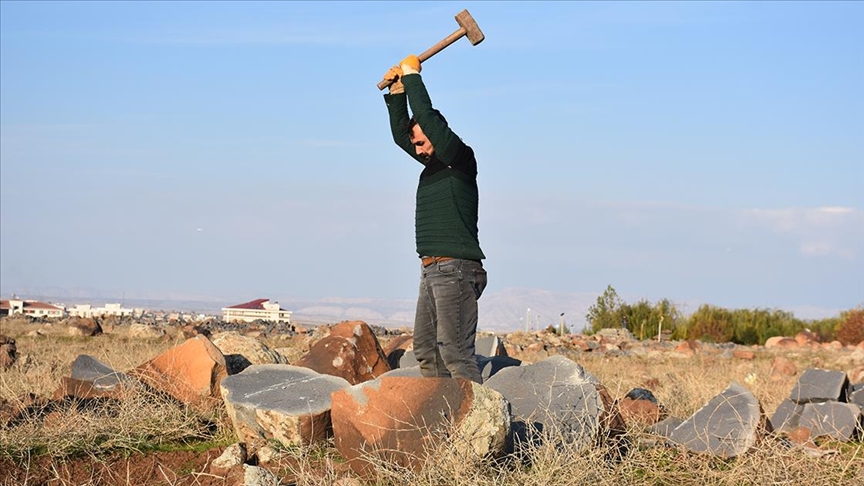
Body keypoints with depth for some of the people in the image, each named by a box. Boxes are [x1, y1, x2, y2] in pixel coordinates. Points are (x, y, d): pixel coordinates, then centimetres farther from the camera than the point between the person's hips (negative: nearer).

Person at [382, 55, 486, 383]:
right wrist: (397, 90, 19)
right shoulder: (435, 163, 18)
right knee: (426, 350, 6)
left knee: (455, 351, -16)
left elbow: (427, 118, -16)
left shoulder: (461, 159, -7)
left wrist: (412, 76, -7)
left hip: (456, 270, -10)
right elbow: (401, 132, 28)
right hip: (433, 270, 10)